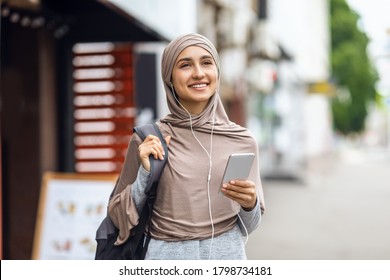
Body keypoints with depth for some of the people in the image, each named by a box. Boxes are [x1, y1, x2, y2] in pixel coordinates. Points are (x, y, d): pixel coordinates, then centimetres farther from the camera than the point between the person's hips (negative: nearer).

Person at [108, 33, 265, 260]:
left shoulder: (242, 140, -2)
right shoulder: (148, 139, -6)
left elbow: (249, 225, 5)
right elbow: (120, 216, 0)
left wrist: (250, 204, -15)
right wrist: (145, 173, -14)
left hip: (227, 257, 1)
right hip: (166, 258, -1)